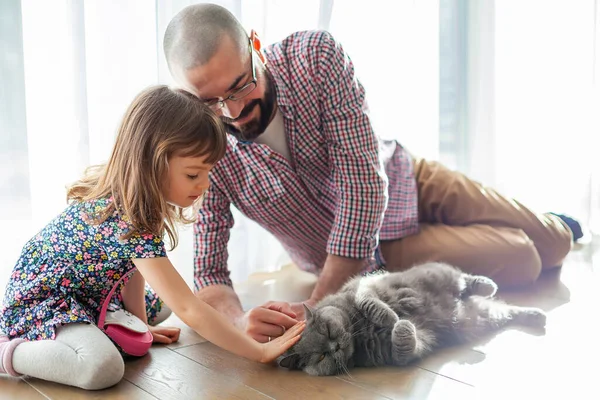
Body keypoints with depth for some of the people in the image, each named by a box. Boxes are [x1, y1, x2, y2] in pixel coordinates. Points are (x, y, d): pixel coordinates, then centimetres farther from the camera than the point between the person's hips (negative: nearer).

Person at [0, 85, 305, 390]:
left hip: (86, 295, 10)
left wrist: (141, 323, 8)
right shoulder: (131, 226, -34)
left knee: (164, 302, 17)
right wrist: (262, 352, -29)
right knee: (104, 367, -34)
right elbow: (189, 311, -34)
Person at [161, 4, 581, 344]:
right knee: (523, 263, -7)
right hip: (372, 256, -1)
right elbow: (209, 274, -21)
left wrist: (318, 307, -38)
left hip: (404, 179, 1)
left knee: (555, 244, 11)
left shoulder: (316, 55, -29)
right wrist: (240, 320, -46)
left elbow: (364, 185, -33)